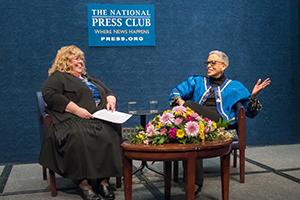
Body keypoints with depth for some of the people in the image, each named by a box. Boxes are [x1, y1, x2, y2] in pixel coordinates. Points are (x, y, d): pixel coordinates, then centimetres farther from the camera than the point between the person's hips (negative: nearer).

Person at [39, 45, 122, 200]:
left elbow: (108, 93, 31)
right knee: (80, 138, -39)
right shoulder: (58, 77, 11)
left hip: (100, 118, 5)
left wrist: (111, 101, 5)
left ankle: (104, 179, -26)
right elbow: (50, 95, -8)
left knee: (110, 135, -30)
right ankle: (83, 182, -31)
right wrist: (76, 109, -16)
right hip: (73, 119, -5)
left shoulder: (90, 79, 33)